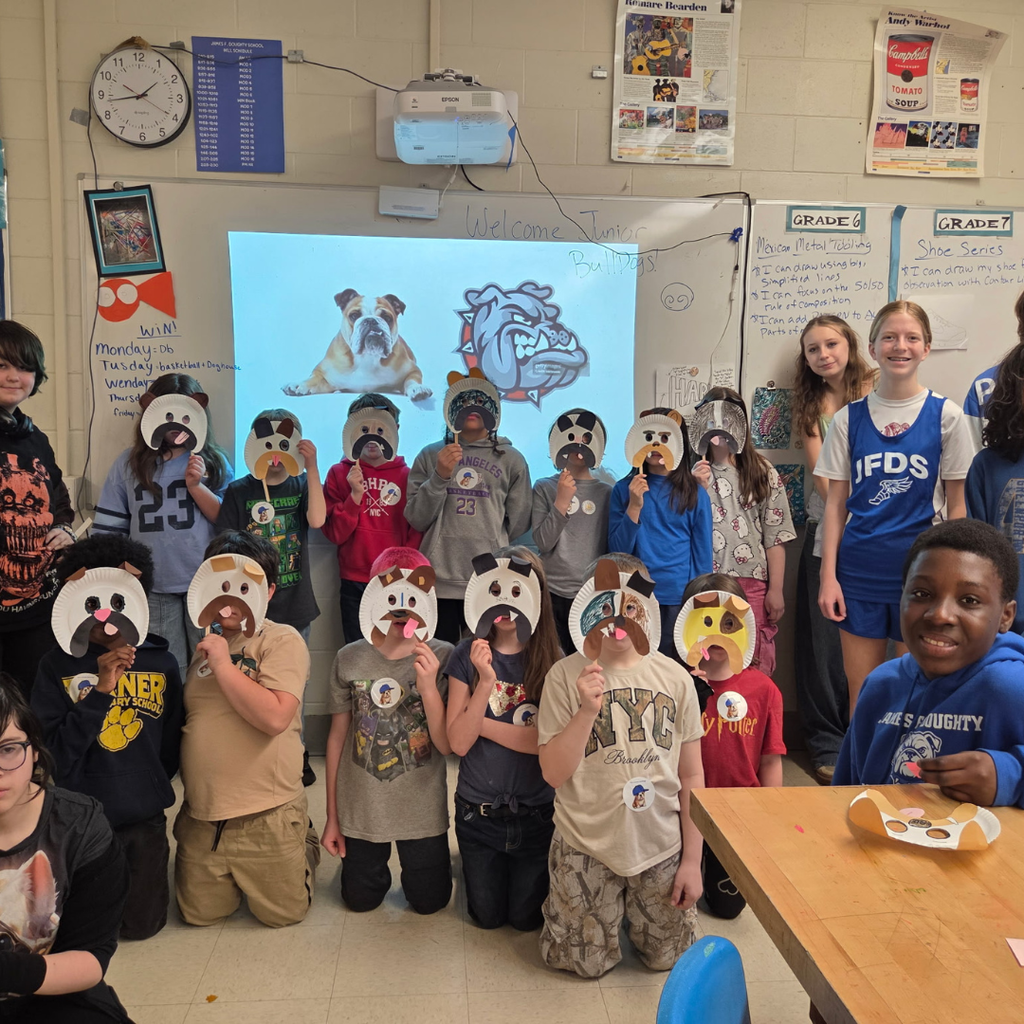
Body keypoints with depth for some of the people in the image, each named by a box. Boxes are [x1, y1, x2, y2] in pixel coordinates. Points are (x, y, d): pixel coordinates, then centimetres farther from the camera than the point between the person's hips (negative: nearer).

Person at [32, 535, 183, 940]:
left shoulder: (161, 663, -3)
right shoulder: (57, 667, -8)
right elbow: (51, 751, -17)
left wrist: (148, 790, 6)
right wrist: (100, 691, -24)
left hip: (144, 818, 1)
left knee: (141, 923, 8)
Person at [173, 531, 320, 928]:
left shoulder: (282, 641, -11)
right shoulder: (202, 644, 10)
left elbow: (275, 717, -25)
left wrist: (223, 664, -20)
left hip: (265, 816, -5)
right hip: (201, 816, 6)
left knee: (283, 913, 8)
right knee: (200, 914, 14)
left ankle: (305, 846, 33)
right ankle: (232, 878, 41)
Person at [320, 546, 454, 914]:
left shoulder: (442, 657, -14)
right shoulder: (350, 658, -10)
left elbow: (446, 745, -15)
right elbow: (337, 737, -1)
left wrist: (428, 686, -31)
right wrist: (332, 817, 3)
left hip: (422, 810, -1)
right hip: (360, 810, 1)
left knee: (430, 901, 13)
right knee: (360, 900, 16)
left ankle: (416, 858, 43)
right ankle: (375, 865, 47)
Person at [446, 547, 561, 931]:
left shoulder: (553, 660, -11)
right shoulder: (468, 655, -10)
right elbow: (458, 741, -14)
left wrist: (478, 722, -17)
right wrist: (486, 682, -28)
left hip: (537, 812, -1)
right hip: (478, 810, 1)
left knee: (526, 916, 14)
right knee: (487, 916, 16)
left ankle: (529, 872, 41)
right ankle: (474, 864, 43)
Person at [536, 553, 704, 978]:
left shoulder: (674, 677, -5)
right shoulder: (566, 676, -11)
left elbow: (691, 776, 1)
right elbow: (554, 773, -13)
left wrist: (692, 860, 0)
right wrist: (588, 711, -26)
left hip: (661, 844, 2)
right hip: (587, 845, -2)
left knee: (666, 957, 15)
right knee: (588, 963, 10)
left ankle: (631, 906, 41)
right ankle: (561, 905, 38)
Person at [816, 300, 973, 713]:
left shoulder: (945, 415, 0)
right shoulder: (849, 417, 4)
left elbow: (957, 505, 1)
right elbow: (836, 504, 3)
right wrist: (828, 576, -2)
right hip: (858, 571, 2)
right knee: (861, 699, 10)